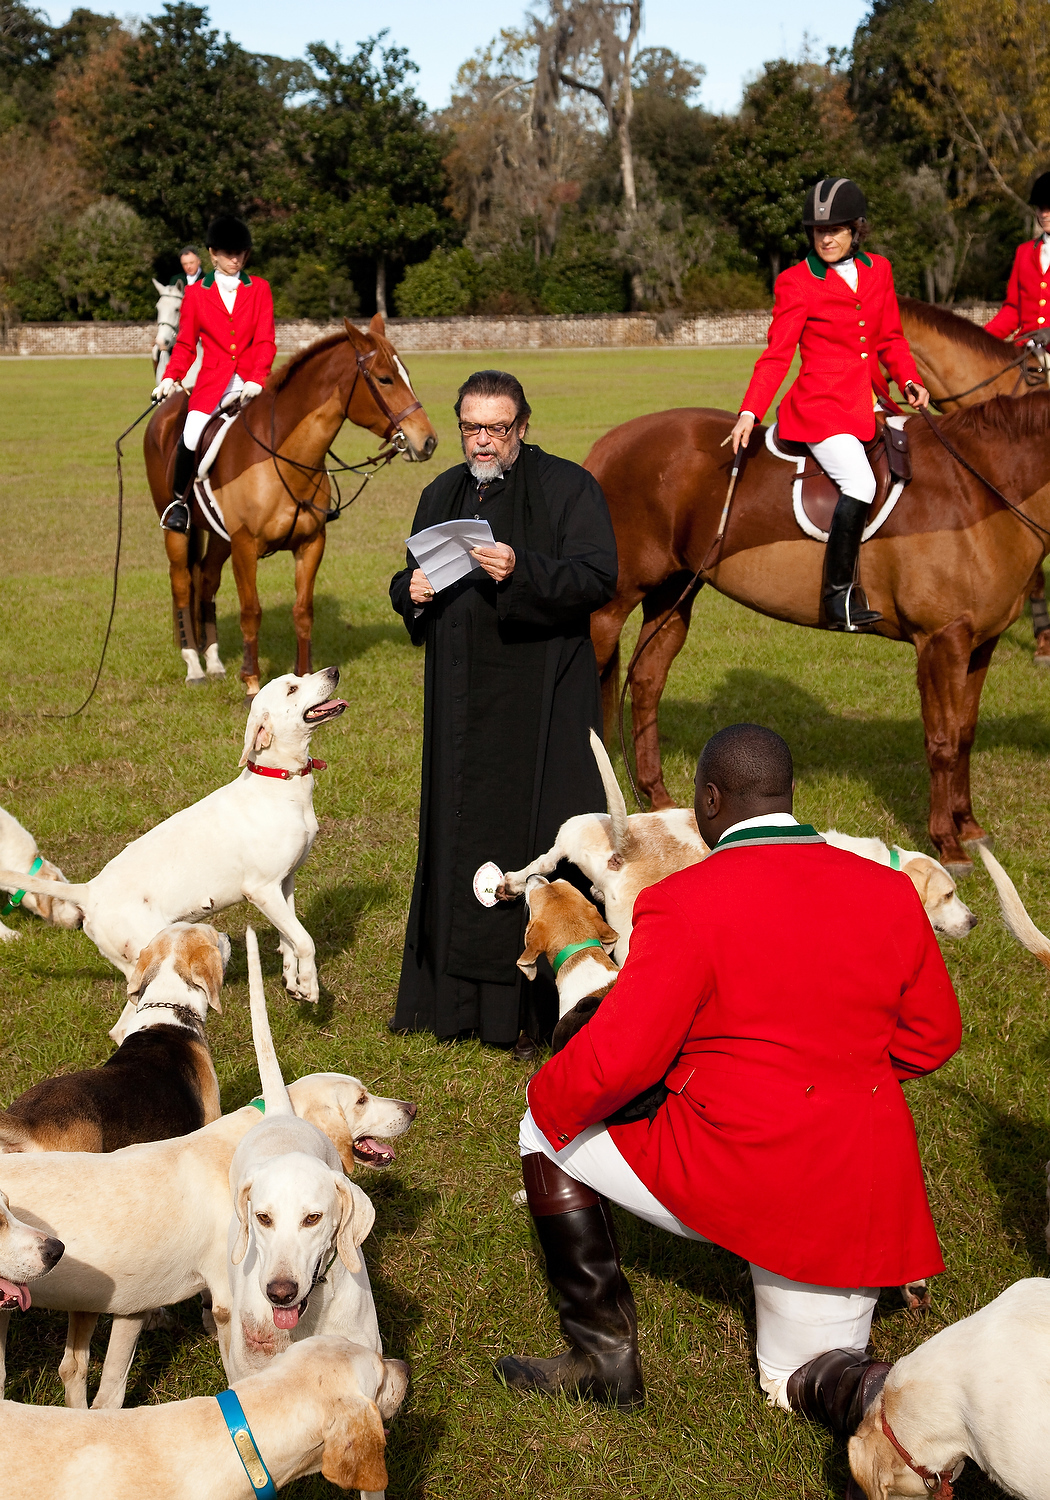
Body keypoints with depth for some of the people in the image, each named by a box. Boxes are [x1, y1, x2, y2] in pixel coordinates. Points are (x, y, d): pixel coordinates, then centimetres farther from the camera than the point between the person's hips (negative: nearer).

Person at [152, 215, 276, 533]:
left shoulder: (260, 289, 8)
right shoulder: (196, 292, 9)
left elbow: (266, 342, 0)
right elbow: (185, 344, 11)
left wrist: (256, 380, -16)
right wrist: (170, 378, -6)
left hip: (251, 382, 1)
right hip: (212, 382, -1)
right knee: (191, 440, -23)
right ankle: (179, 501, 1)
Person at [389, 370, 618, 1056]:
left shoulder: (567, 487, -3)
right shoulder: (444, 494, 15)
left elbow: (598, 578, -13)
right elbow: (410, 580, 23)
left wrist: (522, 572, -28)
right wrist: (411, 590, -1)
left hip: (542, 701, -6)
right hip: (462, 701, 6)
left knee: (537, 839, -6)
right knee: (460, 838, 9)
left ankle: (543, 1006, 0)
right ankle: (457, 997, 19)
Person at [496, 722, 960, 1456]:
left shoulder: (687, 903, -14)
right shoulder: (891, 893, 2)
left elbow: (617, 1057, -16)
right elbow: (932, 1035, 12)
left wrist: (547, 1102, 5)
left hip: (728, 1173, -5)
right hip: (861, 1193, 6)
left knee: (547, 1134, 16)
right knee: (803, 1383, 25)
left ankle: (605, 1351, 14)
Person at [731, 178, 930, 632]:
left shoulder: (878, 271, 13)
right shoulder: (796, 283, -2)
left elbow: (890, 339, 18)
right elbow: (777, 355, -7)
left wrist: (910, 381, 0)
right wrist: (750, 412, -19)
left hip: (870, 403, 7)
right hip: (821, 406, -7)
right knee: (860, 482, -27)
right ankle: (839, 596, -20)